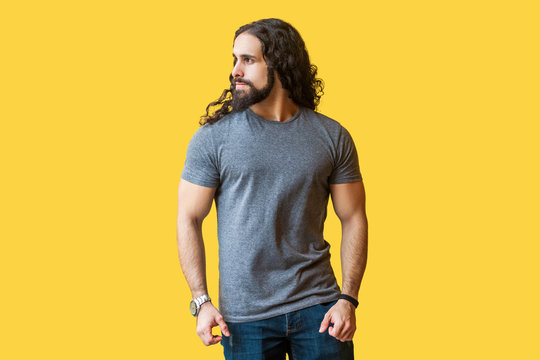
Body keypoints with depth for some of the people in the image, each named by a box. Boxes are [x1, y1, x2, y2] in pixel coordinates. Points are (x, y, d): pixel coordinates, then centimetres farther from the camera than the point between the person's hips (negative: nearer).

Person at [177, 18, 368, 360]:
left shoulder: (332, 137, 1)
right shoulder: (212, 137, -2)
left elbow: (354, 219, 4)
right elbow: (189, 220, -1)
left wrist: (348, 299, -5)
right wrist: (201, 302, -9)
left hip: (318, 305, 1)